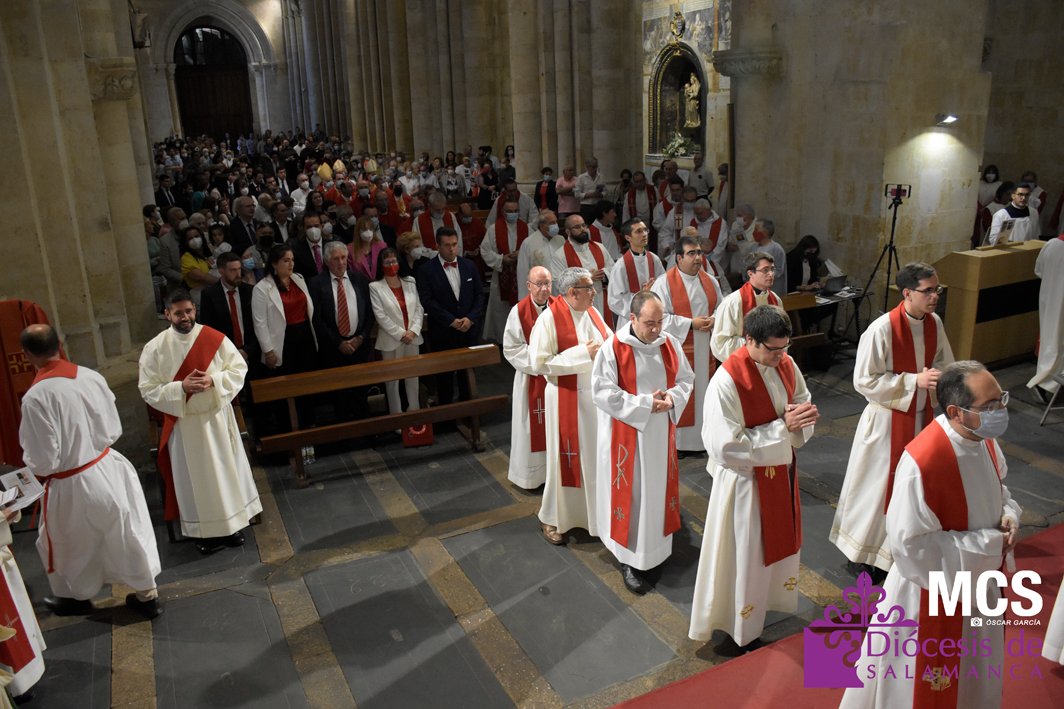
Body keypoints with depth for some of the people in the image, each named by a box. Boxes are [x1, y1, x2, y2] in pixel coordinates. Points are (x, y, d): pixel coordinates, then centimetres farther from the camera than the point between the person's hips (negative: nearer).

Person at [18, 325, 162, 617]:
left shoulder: (36, 397, -24)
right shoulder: (91, 376, -8)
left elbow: (43, 463, -18)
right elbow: (114, 431, 2)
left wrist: (31, 464, 4)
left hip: (72, 484, -5)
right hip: (109, 468, 5)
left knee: (68, 544, 22)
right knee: (127, 533, 19)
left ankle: (76, 597, 45)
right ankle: (147, 594, 33)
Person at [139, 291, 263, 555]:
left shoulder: (215, 338, -7)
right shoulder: (155, 348, -9)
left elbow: (239, 369, -4)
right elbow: (148, 390, -8)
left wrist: (213, 380, -21)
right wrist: (181, 387, -23)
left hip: (217, 417, 1)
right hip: (183, 424, -1)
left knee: (226, 470, 12)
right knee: (195, 477, 9)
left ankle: (232, 523, 28)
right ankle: (204, 531, 23)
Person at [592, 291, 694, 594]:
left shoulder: (670, 344, -2)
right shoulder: (612, 348, -17)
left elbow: (686, 379, 6)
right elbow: (602, 392, -19)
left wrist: (672, 398, -15)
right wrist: (645, 404, -22)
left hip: (662, 432, 5)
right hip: (626, 435, -5)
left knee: (660, 486, 17)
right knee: (631, 492, 3)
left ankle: (658, 544, 37)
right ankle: (629, 559, 16)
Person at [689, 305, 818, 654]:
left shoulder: (786, 364, -6)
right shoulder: (727, 381, -28)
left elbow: (803, 402, 8)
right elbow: (727, 447, -28)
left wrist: (805, 416, -17)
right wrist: (782, 427, -28)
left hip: (782, 472, 7)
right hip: (746, 481, -7)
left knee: (776, 544, 25)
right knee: (744, 557, 9)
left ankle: (765, 601, 51)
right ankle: (739, 633, 31)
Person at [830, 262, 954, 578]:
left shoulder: (934, 323, -2)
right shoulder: (882, 329, -23)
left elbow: (945, 364, 11)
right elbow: (864, 381, -21)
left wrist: (938, 377, -12)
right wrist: (915, 380, -25)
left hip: (922, 416, 7)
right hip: (887, 419, -6)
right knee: (877, 485, 6)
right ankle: (859, 553, 25)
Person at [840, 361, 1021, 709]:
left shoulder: (984, 439, -9)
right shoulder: (922, 462, -34)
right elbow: (910, 544, -30)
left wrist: (1009, 514, -9)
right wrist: (987, 543, -23)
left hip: (980, 582, 7)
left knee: (974, 674, 29)